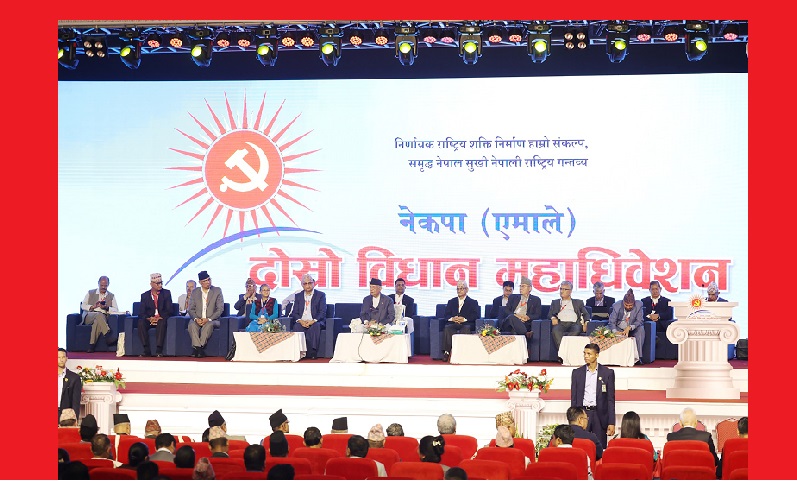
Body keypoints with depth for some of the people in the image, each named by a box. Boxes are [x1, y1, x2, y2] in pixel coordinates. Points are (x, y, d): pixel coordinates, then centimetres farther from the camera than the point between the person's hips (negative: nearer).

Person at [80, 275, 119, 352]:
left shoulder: (111, 296, 20)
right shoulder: (90, 293, 20)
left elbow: (116, 310, 9)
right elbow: (83, 306, 11)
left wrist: (107, 308, -10)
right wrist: (93, 307, -7)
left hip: (103, 318, 0)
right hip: (89, 316, 0)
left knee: (97, 321, -38)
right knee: (99, 315, -37)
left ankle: (92, 345, -42)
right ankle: (108, 334, -48)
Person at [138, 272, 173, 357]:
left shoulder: (166, 293, 7)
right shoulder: (145, 295, 9)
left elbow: (169, 310, -1)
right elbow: (141, 313, 2)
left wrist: (160, 318, -17)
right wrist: (149, 318, -19)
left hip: (162, 319, -1)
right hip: (149, 320, 2)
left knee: (162, 323, -36)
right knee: (141, 323, -30)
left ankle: (159, 350, -39)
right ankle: (146, 350, -31)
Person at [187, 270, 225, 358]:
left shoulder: (217, 291, 4)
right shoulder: (195, 292, 11)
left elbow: (220, 309, -2)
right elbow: (190, 309, 8)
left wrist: (208, 319, -15)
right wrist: (196, 319, -14)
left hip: (212, 320, -2)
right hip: (197, 320, 2)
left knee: (208, 325, -37)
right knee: (192, 325, -32)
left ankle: (199, 348, -39)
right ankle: (198, 347, -40)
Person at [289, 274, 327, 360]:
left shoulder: (321, 295, 7)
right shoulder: (298, 296, 17)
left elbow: (322, 312, -2)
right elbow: (295, 312, 10)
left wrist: (313, 321, -19)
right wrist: (300, 321, -12)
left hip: (315, 322, -2)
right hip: (302, 322, 2)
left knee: (315, 326, -37)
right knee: (297, 327, -33)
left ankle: (312, 353, -37)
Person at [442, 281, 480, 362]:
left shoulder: (472, 302, 17)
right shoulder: (451, 301, 25)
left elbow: (475, 315, 1)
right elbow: (445, 315, 14)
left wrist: (464, 319, -15)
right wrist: (452, 318, -10)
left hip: (466, 324, -2)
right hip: (453, 324, 2)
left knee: (466, 329, -38)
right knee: (447, 328, -33)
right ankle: (447, 352, -37)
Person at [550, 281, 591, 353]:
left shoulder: (578, 302, 27)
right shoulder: (555, 302, 30)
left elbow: (586, 314, 19)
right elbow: (549, 314, 19)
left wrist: (586, 323, -3)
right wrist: (553, 317, -6)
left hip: (574, 323, 0)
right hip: (560, 323, 0)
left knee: (576, 331, -39)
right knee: (556, 330, -38)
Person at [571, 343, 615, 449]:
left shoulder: (608, 373, 4)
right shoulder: (577, 373, 8)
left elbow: (610, 399, 3)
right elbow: (573, 398, 10)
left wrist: (611, 423, -3)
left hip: (599, 415, -1)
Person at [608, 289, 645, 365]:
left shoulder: (639, 305, -18)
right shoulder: (616, 306, -19)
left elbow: (639, 321, -19)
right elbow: (612, 322, -19)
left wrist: (629, 327, -38)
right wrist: (615, 332, -41)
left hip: (632, 329, 0)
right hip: (619, 329, 0)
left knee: (641, 329, -31)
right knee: (608, 329, -30)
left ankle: (637, 357, -31)